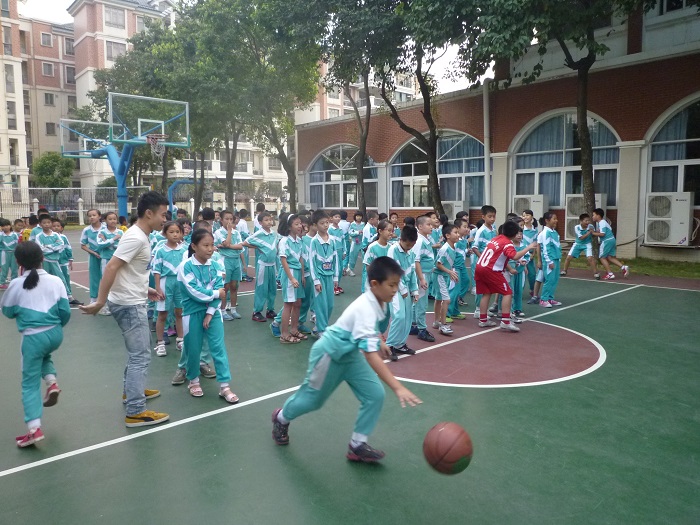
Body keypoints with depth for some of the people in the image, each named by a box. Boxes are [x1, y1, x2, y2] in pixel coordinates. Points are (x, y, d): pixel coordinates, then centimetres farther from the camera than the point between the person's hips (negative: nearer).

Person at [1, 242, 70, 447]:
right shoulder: (55, 281, -1)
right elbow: (65, 311, 0)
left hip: (33, 337, -3)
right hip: (55, 333, 3)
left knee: (30, 384, 5)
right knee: (45, 356, 37)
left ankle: (34, 429, -3)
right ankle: (52, 383, 12)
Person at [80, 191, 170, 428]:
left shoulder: (140, 236, 9)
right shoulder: (136, 238, -21)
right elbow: (111, 268, -25)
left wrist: (146, 290, 19)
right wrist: (100, 302, -24)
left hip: (133, 302, 10)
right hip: (128, 305, -10)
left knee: (138, 351, 24)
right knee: (140, 356, -6)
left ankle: (131, 390, 40)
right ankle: (135, 412, -1)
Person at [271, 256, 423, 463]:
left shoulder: (381, 302, -10)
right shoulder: (365, 310, -38)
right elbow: (371, 355, -46)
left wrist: (380, 341, 8)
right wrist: (398, 388, -50)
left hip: (350, 354, 8)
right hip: (328, 353, -7)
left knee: (375, 395, -5)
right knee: (313, 398, 14)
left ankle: (357, 445, 10)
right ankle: (281, 418, 45)